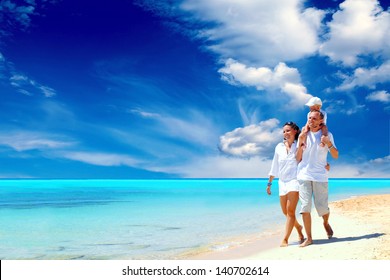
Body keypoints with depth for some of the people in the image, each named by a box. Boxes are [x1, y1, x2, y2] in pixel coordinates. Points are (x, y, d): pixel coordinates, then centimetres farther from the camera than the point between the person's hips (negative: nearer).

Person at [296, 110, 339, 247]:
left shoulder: (327, 135, 5)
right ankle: (309, 238, 1)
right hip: (304, 175, 1)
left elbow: (336, 156, 2)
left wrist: (328, 143, -14)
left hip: (320, 176, -1)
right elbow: (298, 159, 6)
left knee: (322, 207, 2)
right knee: (305, 207, -6)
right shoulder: (303, 135, 8)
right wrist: (300, 143, -9)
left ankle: (326, 223, 36)